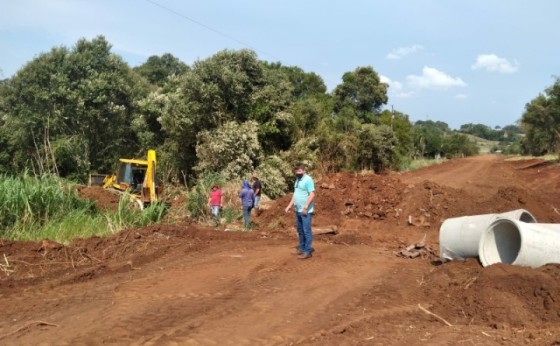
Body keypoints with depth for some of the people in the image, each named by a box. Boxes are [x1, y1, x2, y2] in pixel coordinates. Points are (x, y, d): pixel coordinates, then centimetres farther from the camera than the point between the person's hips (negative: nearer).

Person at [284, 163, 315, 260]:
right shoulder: (297, 180, 15)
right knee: (300, 230, 16)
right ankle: (302, 248, 27)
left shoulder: (308, 179, -14)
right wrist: (289, 205, 16)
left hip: (306, 211, -9)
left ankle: (307, 252, 1)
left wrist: (306, 207, -23)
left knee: (306, 231, -4)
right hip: (298, 210, 9)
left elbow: (312, 194, -19)